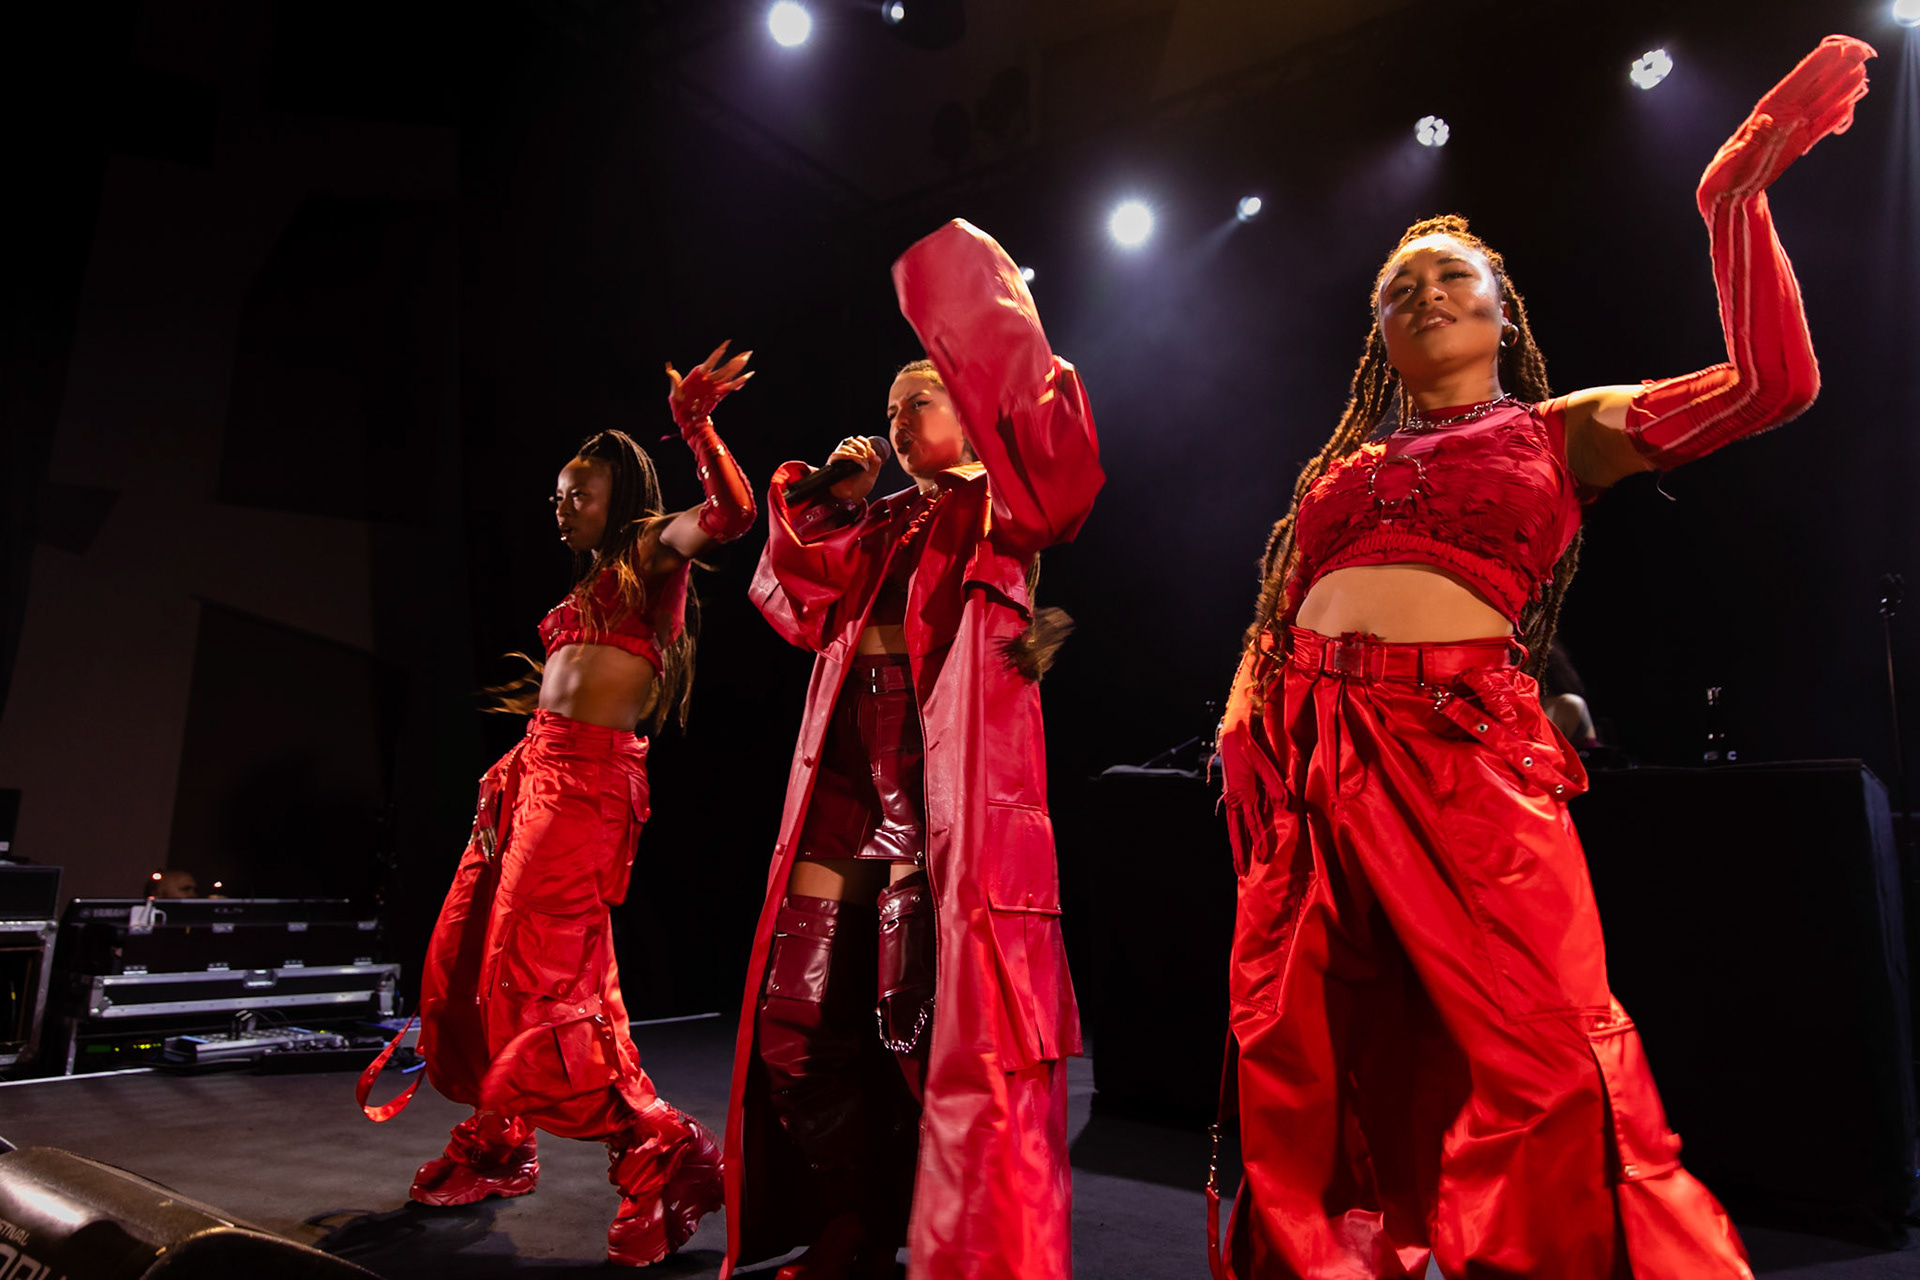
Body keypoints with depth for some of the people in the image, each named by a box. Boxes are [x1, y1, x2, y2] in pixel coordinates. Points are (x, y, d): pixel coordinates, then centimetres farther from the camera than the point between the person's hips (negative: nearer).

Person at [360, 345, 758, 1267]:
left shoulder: (650, 552, 0)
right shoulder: (589, 581, 24)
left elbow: (729, 513, -19)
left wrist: (695, 422, -22)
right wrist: (516, 764, 20)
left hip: (590, 778, -9)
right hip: (535, 769, 9)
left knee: (539, 973, -14)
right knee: (469, 956, 13)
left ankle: (661, 1155, -7)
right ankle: (493, 1148, 30)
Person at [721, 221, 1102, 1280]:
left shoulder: (994, 508, 7)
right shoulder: (879, 525, 25)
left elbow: (1059, 469, -16)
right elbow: (794, 603, 19)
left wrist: (980, 296, -17)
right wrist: (834, 503, 13)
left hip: (947, 783, -7)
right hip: (845, 783, 7)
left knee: (931, 1022, -9)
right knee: (799, 1020, 8)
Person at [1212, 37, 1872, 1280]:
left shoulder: (1563, 430, 15)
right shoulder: (1343, 466, 24)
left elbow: (1773, 383, 4)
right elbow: (1274, 621, 21)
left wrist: (1734, 200, 0)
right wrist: (1244, 726, 4)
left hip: (1464, 754, -3)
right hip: (1309, 760, 4)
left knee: (1538, 1065, -8)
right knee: (1299, 1070, 5)